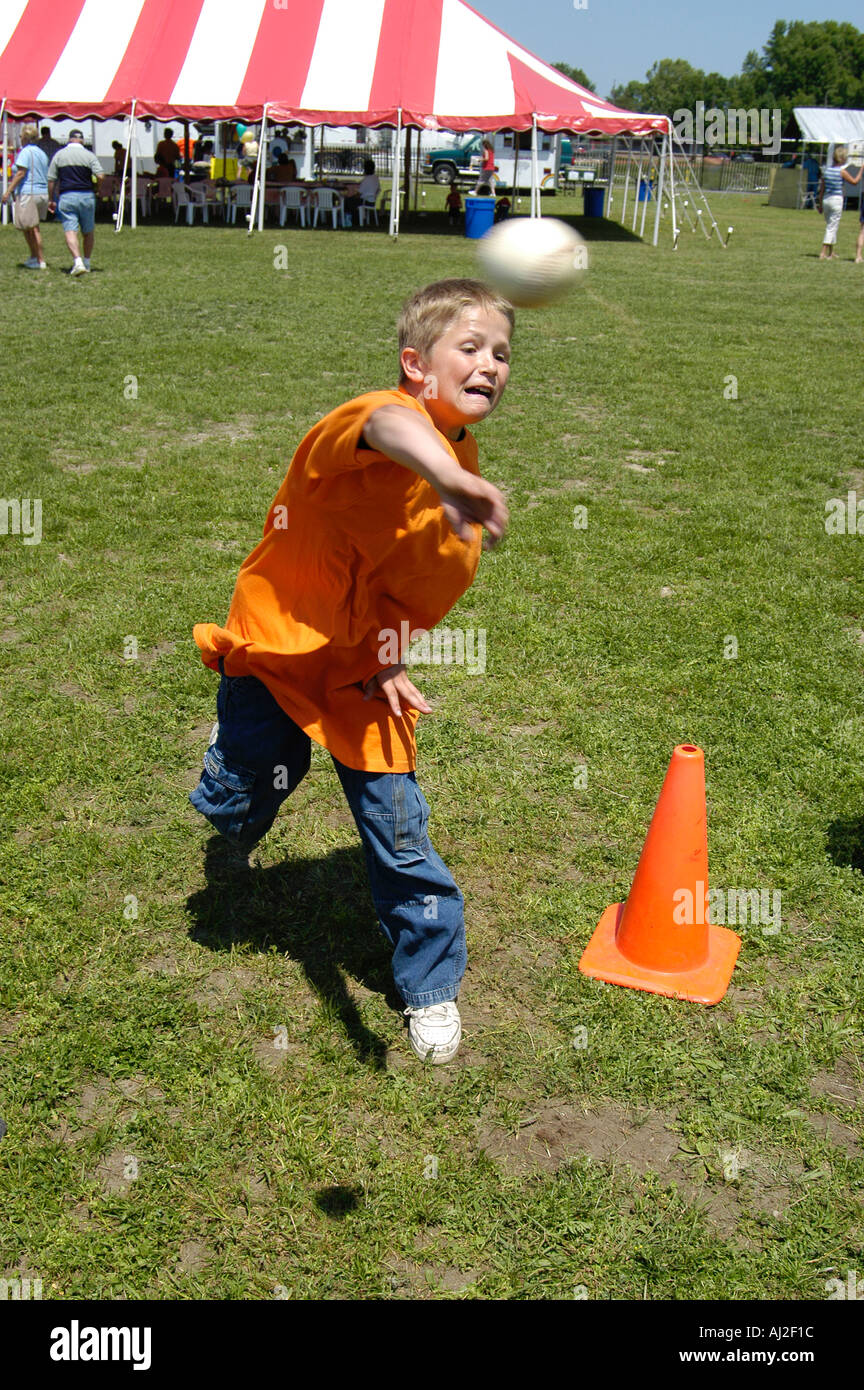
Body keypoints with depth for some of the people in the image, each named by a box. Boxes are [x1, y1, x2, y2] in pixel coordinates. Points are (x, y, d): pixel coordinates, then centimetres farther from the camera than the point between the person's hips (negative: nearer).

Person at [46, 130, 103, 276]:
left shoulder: (59, 155, 5)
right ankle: (87, 263, 21)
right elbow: (100, 177, -10)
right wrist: (94, 189, 9)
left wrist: (51, 200, 15)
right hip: (86, 196, 0)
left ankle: (78, 261, -26)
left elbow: (51, 180, 5)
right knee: (88, 231, 15)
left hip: (66, 197, 0)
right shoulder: (89, 155, 0)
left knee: (70, 231, -7)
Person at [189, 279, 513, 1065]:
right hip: (277, 645, -4)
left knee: (399, 835, 3)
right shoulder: (390, 417, -24)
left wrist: (392, 657, -2)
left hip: (360, 672, 5)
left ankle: (432, 986, 25)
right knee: (237, 805, 11)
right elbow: (386, 427, -52)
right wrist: (447, 478, -73)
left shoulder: (464, 460, 0)